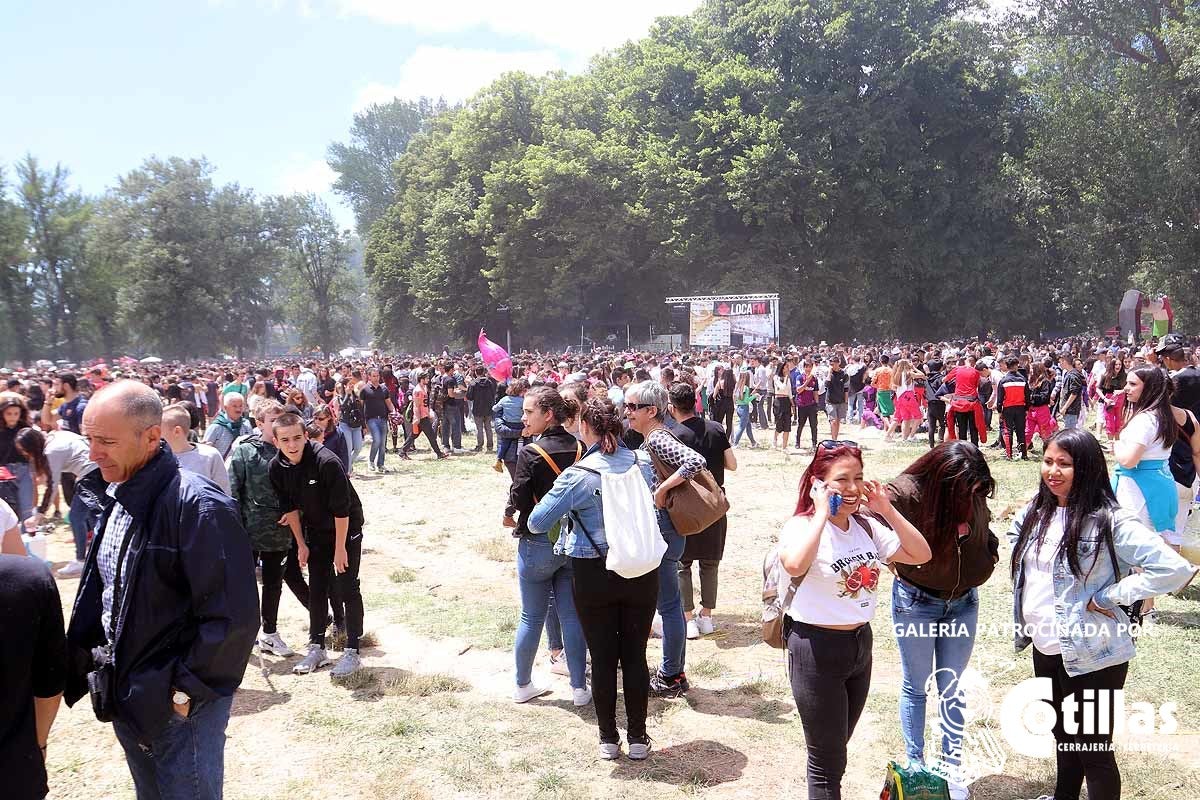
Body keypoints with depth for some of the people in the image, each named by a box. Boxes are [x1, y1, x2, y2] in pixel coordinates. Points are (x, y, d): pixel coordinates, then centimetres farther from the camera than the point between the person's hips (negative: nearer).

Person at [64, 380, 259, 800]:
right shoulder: (119, 498, 3)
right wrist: (95, 664, 10)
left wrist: (187, 690, -17)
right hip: (127, 699, 8)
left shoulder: (199, 506, -24)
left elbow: (233, 616, -24)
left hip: (179, 704, -8)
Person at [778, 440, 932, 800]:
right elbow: (795, 565, -38)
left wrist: (887, 510, -6)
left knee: (835, 749, 22)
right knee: (827, 760, 6)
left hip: (860, 643, 6)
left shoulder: (867, 526, 3)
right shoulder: (801, 527, -17)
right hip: (816, 649, -6)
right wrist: (822, 513, -29)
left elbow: (921, 554, 1)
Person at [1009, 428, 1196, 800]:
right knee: (1063, 734, 26)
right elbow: (1016, 535, 23)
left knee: (1093, 749, 6)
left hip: (1091, 656, -7)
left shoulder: (1110, 521, -19)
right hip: (1045, 649, 7)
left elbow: (1174, 569, -26)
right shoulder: (1035, 513, 1)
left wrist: (1107, 597, -21)